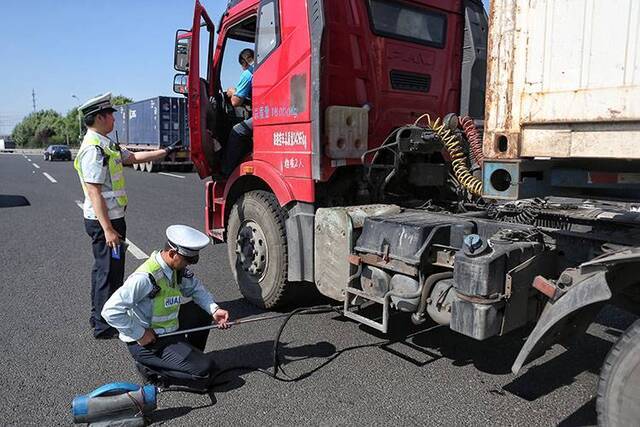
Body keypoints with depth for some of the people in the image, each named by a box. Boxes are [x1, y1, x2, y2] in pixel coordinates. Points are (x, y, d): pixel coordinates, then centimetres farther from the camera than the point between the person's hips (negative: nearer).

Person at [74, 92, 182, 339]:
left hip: (107, 219, 11)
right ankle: (105, 326, 9)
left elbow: (133, 157, 22)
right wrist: (108, 230, -24)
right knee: (110, 271, -2)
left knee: (103, 267, 20)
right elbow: (94, 192, -23)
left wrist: (166, 152, 23)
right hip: (104, 220, -11)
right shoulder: (93, 149, -19)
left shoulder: (105, 145, 12)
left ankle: (99, 316, 34)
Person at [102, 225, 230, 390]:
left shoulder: (178, 268, -5)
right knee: (205, 369, -14)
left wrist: (214, 309, -8)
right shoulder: (145, 277, -30)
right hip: (147, 340, -8)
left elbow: (195, 288, 8)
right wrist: (140, 334, -22)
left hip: (168, 329, 8)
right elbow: (110, 311, -29)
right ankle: (150, 368, 1)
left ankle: (191, 356, 20)